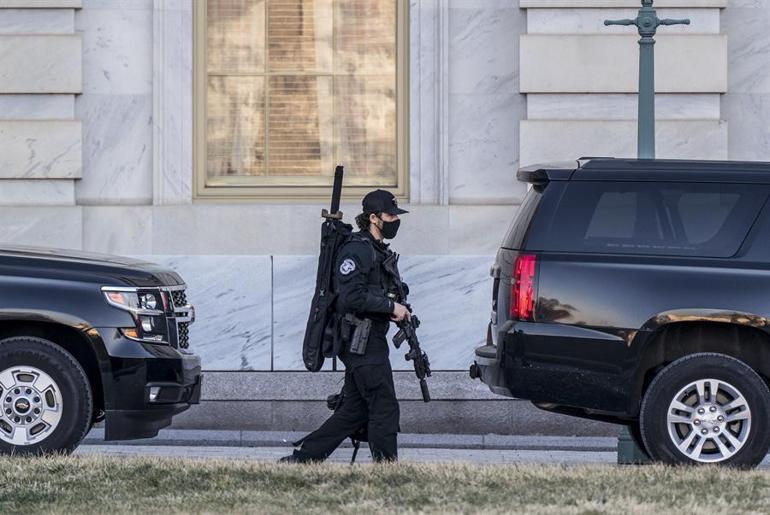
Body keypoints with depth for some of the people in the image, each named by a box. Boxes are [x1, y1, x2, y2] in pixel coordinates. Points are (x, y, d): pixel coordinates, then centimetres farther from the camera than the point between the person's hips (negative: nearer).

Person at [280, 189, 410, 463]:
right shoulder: (356, 250, -13)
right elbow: (353, 297, -23)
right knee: (384, 407, -8)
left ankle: (301, 458, 13)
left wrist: (397, 311, 9)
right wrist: (391, 307, -17)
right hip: (362, 342, -10)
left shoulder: (378, 251, 19)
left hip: (370, 340, 10)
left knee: (355, 409, 10)